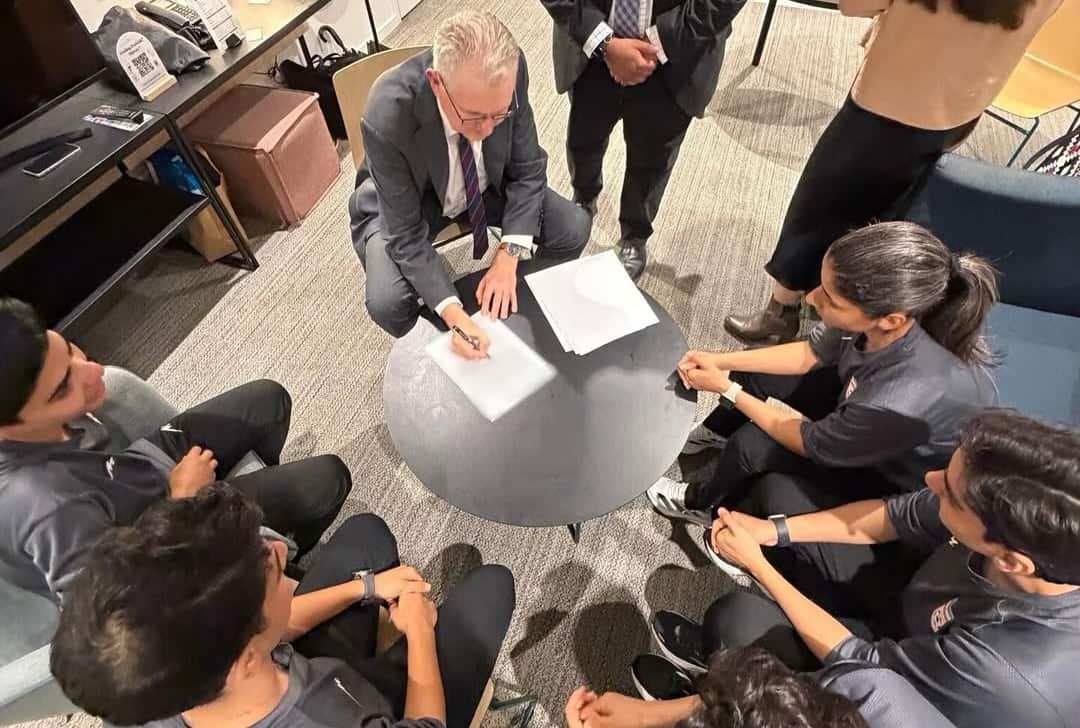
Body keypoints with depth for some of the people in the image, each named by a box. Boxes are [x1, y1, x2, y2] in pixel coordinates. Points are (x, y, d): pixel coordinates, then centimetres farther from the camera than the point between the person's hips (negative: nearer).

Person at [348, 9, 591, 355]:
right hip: (405, 203, -3)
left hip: (485, 185, 4)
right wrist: (452, 313, -40)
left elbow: (527, 168, -13)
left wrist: (508, 257, -24)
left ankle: (518, 296, 16)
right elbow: (406, 236, -27)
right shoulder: (387, 118, -35)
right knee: (387, 303, -28)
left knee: (573, 230, -13)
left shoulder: (510, 72, -26)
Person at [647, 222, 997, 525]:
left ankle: (705, 506, 16)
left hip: (895, 476, -6)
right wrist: (720, 361, -12)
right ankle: (716, 433, 34)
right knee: (754, 370, 2)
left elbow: (809, 443, -25)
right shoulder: (883, 312, -28)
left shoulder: (905, 402, -45)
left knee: (752, 444, -19)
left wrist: (728, 389, -18)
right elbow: (809, 354, -7)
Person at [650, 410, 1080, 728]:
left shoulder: (1002, 674, -44)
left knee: (734, 617, -19)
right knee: (779, 495, -1)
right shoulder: (1035, 522, -29)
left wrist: (757, 564, -21)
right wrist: (773, 531, -17)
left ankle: (716, 654, 20)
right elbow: (895, 515, -13)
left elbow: (858, 661, -27)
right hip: (916, 598, 5)